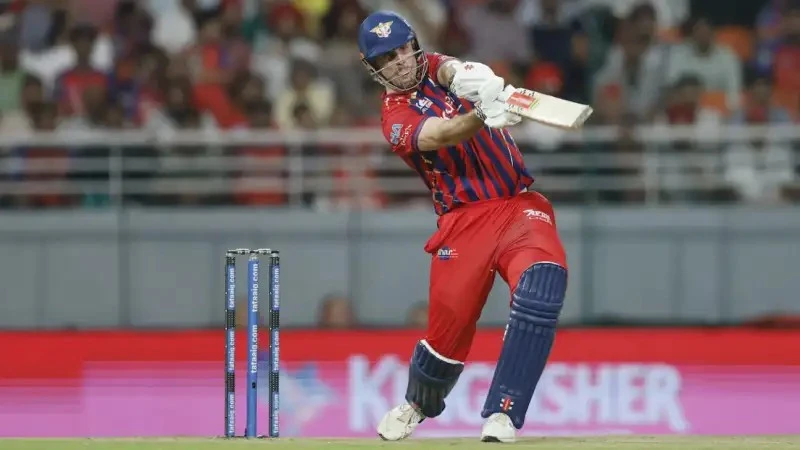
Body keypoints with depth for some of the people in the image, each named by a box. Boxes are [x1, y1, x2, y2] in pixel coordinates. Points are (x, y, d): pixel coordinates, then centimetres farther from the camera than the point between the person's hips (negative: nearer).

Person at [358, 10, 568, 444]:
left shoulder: (435, 68, 12)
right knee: (449, 327, -6)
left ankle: (502, 414, -24)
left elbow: (452, 69, -14)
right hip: (465, 221, -2)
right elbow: (440, 136, -21)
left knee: (543, 279, -26)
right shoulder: (396, 118, 1)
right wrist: (482, 115, -42)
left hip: (520, 206, 2)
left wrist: (471, 78, -40)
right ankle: (417, 404, 31)